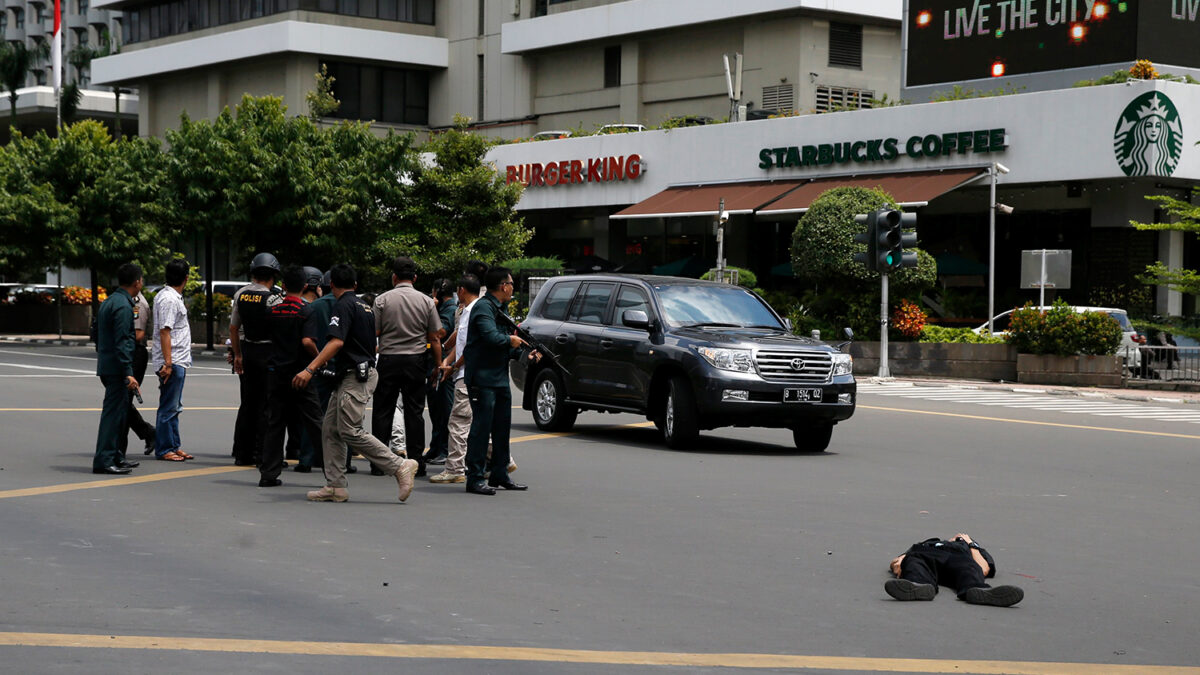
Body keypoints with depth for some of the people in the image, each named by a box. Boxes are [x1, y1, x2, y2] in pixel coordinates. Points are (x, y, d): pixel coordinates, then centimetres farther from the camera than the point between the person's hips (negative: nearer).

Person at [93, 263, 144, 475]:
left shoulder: (108, 302, 15)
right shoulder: (123, 306, -16)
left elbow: (98, 336, 22)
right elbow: (122, 342, -21)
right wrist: (128, 373, -23)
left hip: (106, 367, 10)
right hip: (116, 368, -10)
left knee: (120, 410, 17)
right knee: (114, 412, -7)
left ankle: (115, 456, 24)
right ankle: (104, 460, -7)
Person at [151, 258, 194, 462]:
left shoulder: (172, 297, 14)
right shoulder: (169, 300, -17)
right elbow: (164, 332, -21)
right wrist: (168, 363, -24)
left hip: (177, 362, 10)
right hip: (172, 361, -10)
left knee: (174, 407, 15)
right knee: (168, 408, -5)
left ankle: (174, 447, 21)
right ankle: (164, 450, 0)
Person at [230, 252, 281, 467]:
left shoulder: (240, 294, 4)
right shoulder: (272, 299, -14)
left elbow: (233, 328, 11)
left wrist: (237, 355, 20)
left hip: (247, 350, 6)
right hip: (267, 352, -6)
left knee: (247, 403, 13)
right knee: (266, 405, 1)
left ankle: (241, 453, 15)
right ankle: (261, 454, 1)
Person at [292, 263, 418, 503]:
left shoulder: (344, 306, -11)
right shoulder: (364, 307, 18)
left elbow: (337, 342, -24)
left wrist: (310, 369, -29)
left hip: (355, 377, -10)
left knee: (350, 431, -13)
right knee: (330, 429, 9)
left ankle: (400, 466, -12)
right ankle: (335, 486, 7)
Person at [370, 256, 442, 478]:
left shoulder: (382, 300, -4)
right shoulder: (426, 301, 0)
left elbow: (373, 332, -4)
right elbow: (435, 338, 1)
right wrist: (438, 365, 9)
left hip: (388, 359, -1)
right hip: (417, 360, 1)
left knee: (383, 411, 6)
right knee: (414, 411, 6)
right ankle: (416, 461, 5)